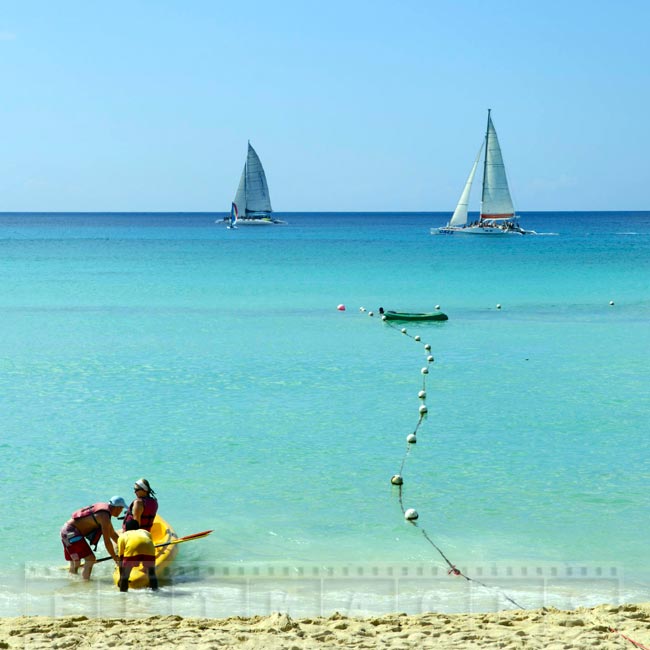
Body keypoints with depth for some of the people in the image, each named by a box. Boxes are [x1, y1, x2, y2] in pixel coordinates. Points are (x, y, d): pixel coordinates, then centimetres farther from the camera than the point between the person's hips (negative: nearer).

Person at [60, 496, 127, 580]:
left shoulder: (104, 510, 15)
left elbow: (113, 534, 27)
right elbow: (107, 542, -16)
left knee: (75, 563, 20)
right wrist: (116, 558, -7)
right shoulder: (104, 516, -16)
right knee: (90, 559, -12)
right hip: (71, 532, -10)